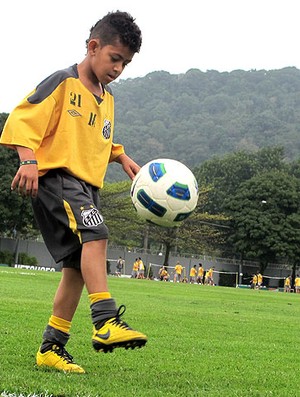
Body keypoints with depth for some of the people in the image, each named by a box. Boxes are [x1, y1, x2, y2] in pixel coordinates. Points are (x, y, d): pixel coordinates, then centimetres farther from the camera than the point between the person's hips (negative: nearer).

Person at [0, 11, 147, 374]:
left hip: (86, 185, 9)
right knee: (95, 233, -30)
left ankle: (52, 347, 9)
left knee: (77, 265, 3)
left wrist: (122, 157, 17)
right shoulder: (63, 82, -5)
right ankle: (106, 322, -36)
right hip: (55, 177, -9)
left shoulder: (106, 99, 20)